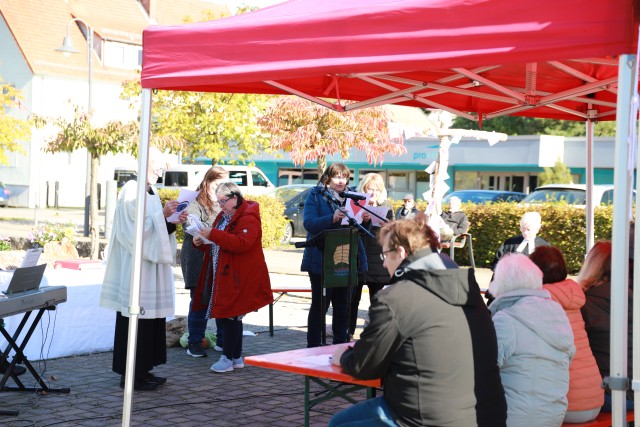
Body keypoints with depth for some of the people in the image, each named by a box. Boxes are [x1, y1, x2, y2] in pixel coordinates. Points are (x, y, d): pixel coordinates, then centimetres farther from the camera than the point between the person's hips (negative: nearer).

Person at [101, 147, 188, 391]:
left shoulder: (151, 192, 15)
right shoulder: (132, 191, -13)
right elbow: (137, 229, -18)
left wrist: (173, 222, 3)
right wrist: (163, 214, -16)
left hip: (151, 266, 9)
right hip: (137, 268, -9)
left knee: (151, 319, 11)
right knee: (138, 320, -6)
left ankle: (143, 369, 18)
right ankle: (132, 374, 0)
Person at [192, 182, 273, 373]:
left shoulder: (248, 218, -13)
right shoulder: (223, 216, 18)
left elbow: (242, 243, -27)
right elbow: (216, 244, 28)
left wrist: (213, 234, -28)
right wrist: (201, 242, 6)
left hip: (238, 278, -9)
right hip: (222, 276, 9)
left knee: (230, 316, -7)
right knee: (232, 317, 12)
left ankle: (228, 358, -1)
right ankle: (237, 357, 19)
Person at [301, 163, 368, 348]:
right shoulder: (316, 196, -2)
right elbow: (309, 223, -16)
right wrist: (332, 218, -30)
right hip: (321, 261, -5)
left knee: (343, 305, 10)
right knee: (320, 304, 0)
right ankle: (314, 347, 8)